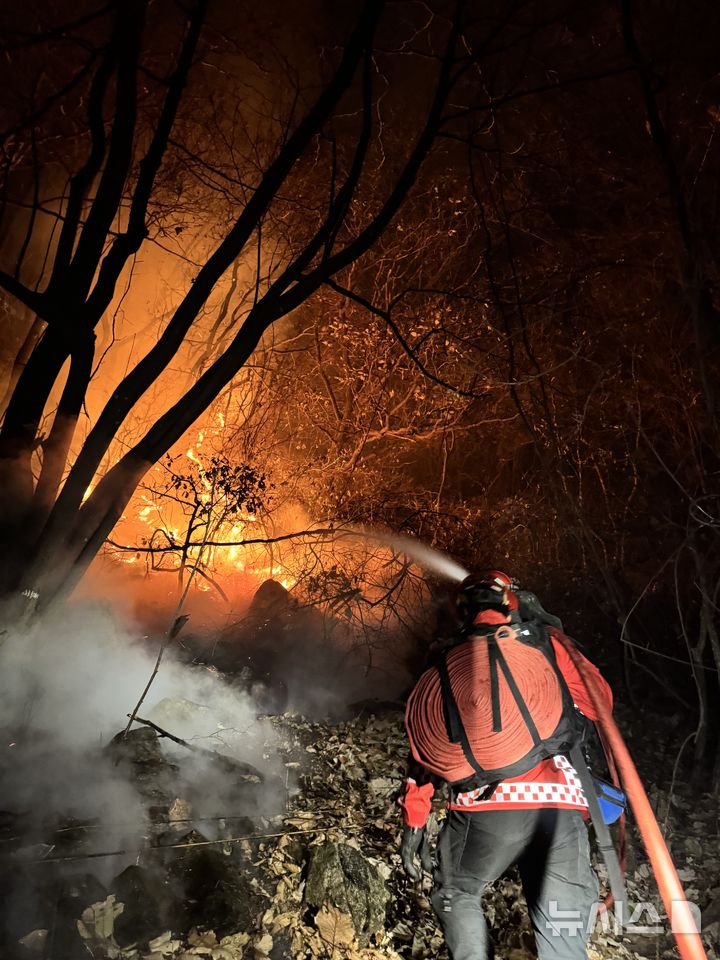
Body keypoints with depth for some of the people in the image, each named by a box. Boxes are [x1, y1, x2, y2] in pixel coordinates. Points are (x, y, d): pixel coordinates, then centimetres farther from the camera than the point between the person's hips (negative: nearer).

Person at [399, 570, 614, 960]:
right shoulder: (544, 644, 10)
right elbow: (598, 704, 18)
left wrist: (413, 822, 17)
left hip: (483, 805, 0)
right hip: (559, 804, 0)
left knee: (456, 895, 26)